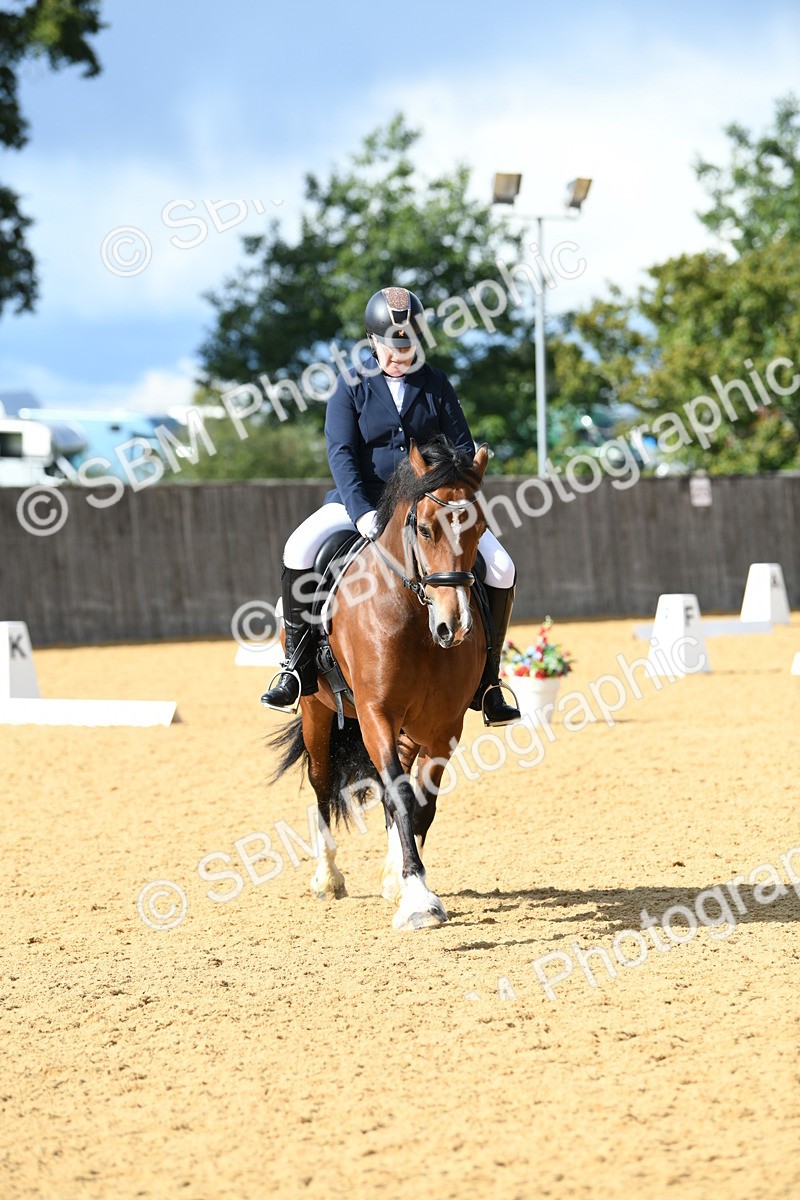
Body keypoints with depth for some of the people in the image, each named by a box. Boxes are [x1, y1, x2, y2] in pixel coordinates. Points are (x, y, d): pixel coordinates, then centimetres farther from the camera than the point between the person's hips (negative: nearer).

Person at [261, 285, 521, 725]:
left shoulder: (436, 385, 6)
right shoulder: (352, 386, 0)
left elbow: (462, 449, 4)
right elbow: (341, 453, -9)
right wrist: (362, 512, -25)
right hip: (362, 501, -2)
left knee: (501, 569, -16)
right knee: (300, 549, -29)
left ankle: (485, 681, -1)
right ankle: (298, 670, -16)